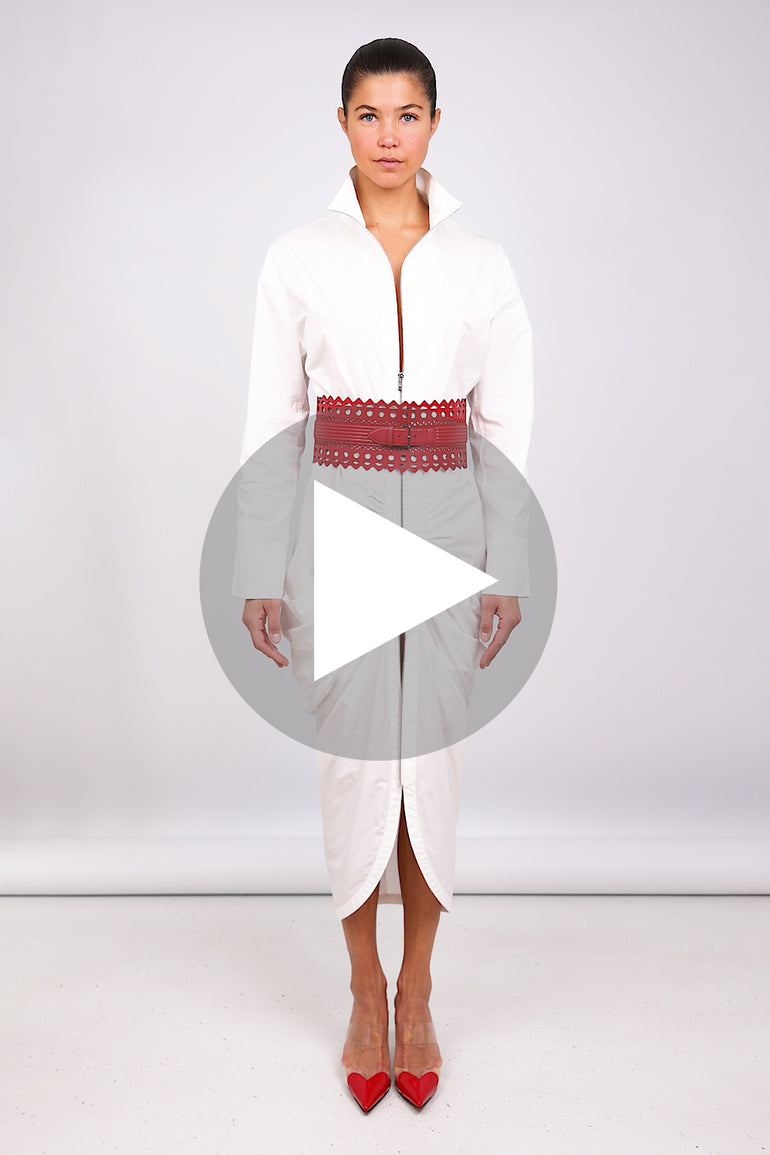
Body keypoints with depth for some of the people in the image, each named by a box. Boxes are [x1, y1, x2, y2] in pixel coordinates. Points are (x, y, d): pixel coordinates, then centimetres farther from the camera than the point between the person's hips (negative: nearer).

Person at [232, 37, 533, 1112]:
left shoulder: (482, 262, 4)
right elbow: (269, 422, 1)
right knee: (354, 759, 5)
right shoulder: (298, 257, 2)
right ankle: (366, 997, 25)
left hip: (447, 523, 1)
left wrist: (508, 570, -1)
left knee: (432, 759, 6)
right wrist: (262, 571, -3)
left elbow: (508, 428, 4)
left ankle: (417, 998, 25)